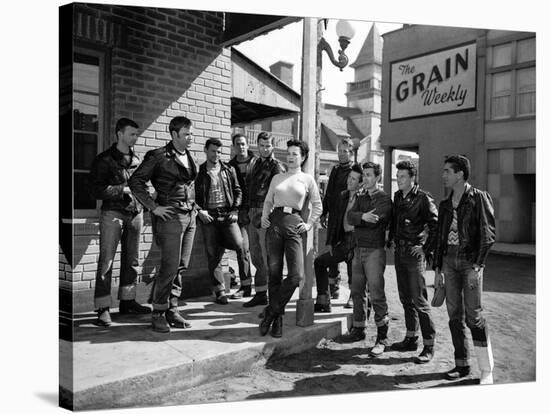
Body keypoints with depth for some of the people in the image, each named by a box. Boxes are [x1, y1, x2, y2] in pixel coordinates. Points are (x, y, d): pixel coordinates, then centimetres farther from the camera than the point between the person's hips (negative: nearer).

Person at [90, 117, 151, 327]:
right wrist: (123, 189, -15)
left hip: (135, 213, 6)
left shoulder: (136, 159, 13)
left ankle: (127, 301, 22)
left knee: (132, 260, 10)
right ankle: (103, 308, 1)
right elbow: (97, 190, -9)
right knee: (106, 261, -5)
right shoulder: (104, 159, -3)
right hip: (113, 213, -6)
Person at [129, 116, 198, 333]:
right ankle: (158, 313, 7)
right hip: (170, 216, -7)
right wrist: (153, 207, -12)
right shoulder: (158, 156, -7)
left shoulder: (190, 157, 14)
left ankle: (172, 310, 19)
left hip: (190, 216, 7)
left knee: (181, 266, 9)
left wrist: (194, 205, 15)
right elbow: (135, 181, -8)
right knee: (170, 267, -8)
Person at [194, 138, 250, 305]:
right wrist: (200, 210, -7)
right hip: (208, 217, 0)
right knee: (213, 255, 2)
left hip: (227, 215, 0)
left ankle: (247, 283, -2)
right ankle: (220, 291, 12)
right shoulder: (199, 172, 6)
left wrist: (235, 210, 0)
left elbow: (237, 191, 12)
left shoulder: (229, 170, 11)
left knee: (240, 246, -15)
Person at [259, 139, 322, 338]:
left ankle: (271, 311, 5)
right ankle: (277, 318, 12)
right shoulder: (277, 178, 17)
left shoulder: (307, 179, 10)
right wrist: (264, 217, 4)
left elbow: (318, 206, 15)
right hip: (275, 222, 2)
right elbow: (268, 201, 21)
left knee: (296, 275, -13)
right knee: (274, 273, -1)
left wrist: (308, 224, 5)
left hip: (294, 224, -2)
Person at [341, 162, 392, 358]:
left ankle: (382, 337, 3)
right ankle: (358, 329, 26)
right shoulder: (361, 197, 15)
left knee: (376, 294, -6)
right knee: (357, 292, 12)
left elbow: (373, 220, -21)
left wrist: (357, 217, -6)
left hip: (375, 251, -7)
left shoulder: (384, 199, -6)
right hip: (359, 249, 7)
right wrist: (362, 216, -21)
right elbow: (349, 216, -1)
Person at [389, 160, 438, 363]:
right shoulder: (397, 196, 11)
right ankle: (411, 338, 27)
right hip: (399, 252, 7)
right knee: (405, 298, 14)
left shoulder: (423, 198, -10)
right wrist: (391, 238, 14)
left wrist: (426, 249, -13)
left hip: (414, 253, -7)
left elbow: (436, 226, -11)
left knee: (419, 299, -6)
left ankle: (429, 346, 4)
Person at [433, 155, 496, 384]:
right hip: (449, 261, 6)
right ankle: (461, 364, 19)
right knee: (454, 316, 8)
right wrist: (437, 268, 13)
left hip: (470, 261, -5)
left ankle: (487, 371, 6)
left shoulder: (479, 198, -4)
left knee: (473, 315, -6)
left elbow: (488, 234, -9)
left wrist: (476, 266, -15)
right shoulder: (445, 204, 13)